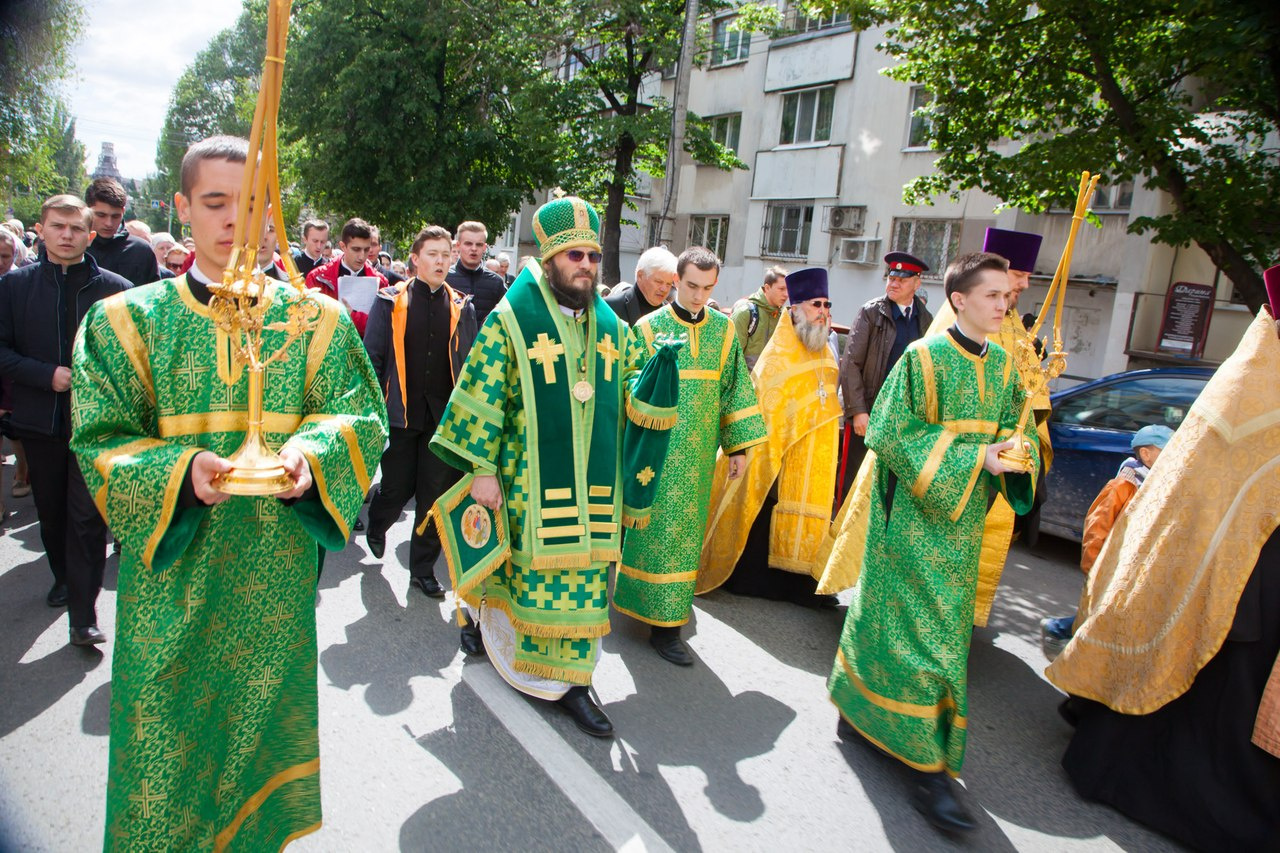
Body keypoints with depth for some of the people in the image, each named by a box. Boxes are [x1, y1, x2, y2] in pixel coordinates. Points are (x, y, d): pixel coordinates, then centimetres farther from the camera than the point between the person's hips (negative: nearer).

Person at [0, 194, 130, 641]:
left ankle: (83, 614, 3)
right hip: (39, 419, 3)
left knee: (87, 515, -3)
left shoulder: (114, 288, -4)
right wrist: (48, 375, -13)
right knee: (51, 511, 17)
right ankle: (64, 577, 40)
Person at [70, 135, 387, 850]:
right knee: (168, 729, 9)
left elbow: (363, 416, -2)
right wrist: (179, 471, -23)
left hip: (279, 570, 1)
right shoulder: (125, 320, 1)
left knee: (264, 710, 16)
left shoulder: (317, 320, 1)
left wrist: (312, 449, -24)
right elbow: (100, 443, -2)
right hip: (171, 565, 0)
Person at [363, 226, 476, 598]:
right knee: (397, 487, 7)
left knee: (436, 494, 5)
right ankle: (376, 526, 43)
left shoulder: (462, 307, 7)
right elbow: (372, 358, 0)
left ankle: (423, 569, 21)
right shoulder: (391, 302, 0)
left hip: (445, 416, 2)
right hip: (401, 413, -2)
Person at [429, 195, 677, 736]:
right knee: (533, 571, 8)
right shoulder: (510, 320, -6)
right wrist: (481, 469, -9)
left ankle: (571, 679, 19)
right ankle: (482, 613, 39)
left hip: (594, 488, 4)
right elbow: (481, 397, -6)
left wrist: (656, 367, -7)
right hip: (530, 485, -4)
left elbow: (626, 397, 13)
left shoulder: (611, 327, 8)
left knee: (585, 577, 6)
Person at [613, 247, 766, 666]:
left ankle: (667, 620, 22)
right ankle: (662, 622, 14)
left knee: (686, 529, 9)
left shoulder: (724, 329, 5)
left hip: (698, 453, 3)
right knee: (658, 527, 1)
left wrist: (739, 446, 7)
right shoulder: (649, 327, -4)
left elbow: (735, 389, 9)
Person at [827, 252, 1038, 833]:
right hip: (915, 517, -7)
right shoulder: (924, 358, -11)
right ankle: (929, 770, 4)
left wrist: (1014, 448, -9)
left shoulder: (1002, 364, 10)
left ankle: (861, 712, 33)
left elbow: (1014, 425, 16)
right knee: (925, 630, -4)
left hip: (962, 521, 7)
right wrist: (973, 459, -21)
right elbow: (894, 431, -15)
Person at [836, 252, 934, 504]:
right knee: (852, 483, 3)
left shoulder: (926, 319, 8)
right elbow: (850, 364, -6)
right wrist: (858, 411, -12)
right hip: (868, 415, -3)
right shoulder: (870, 313, -2)